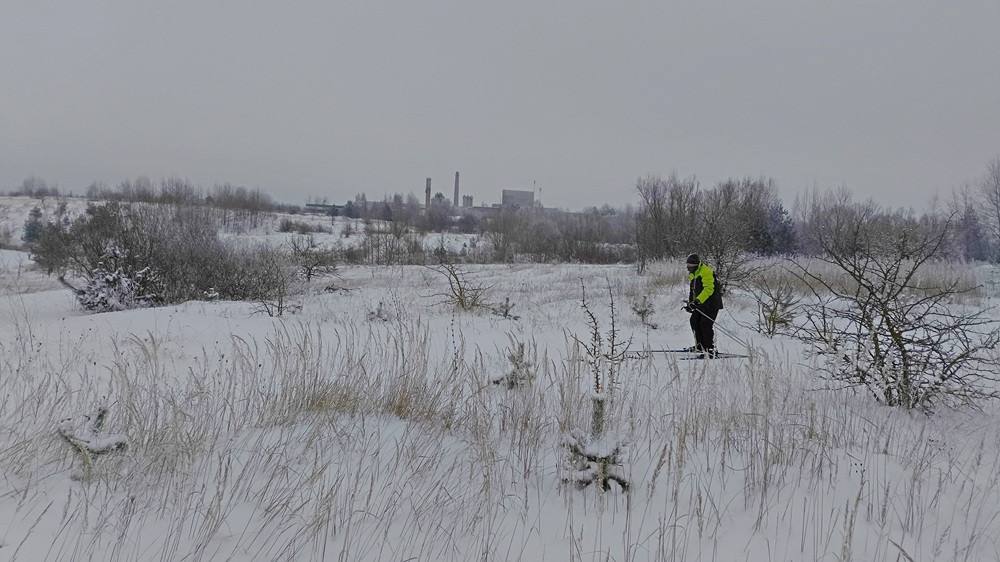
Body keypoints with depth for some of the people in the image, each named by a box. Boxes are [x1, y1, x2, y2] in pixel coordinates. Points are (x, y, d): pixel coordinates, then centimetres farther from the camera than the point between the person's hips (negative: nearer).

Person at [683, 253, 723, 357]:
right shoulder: (693, 274, 14)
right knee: (694, 321, 5)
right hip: (701, 303, 10)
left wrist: (698, 300, -36)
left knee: (706, 324, -17)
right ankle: (700, 346, 15)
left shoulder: (706, 272, -19)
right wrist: (690, 303, 14)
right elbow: (693, 290, 24)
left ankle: (711, 349, -15)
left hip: (712, 303, -10)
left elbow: (709, 289, -29)